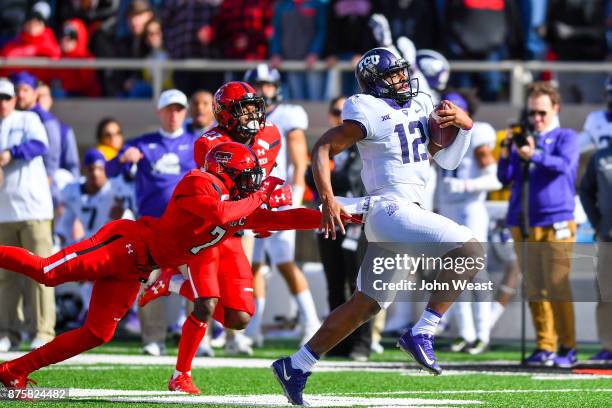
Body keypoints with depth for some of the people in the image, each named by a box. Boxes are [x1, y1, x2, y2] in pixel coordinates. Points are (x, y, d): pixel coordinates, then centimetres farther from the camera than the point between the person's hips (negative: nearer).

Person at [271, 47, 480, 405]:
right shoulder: (371, 113, -8)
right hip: (391, 210, -9)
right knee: (470, 251, -20)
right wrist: (328, 200, -18)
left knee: (366, 305, 14)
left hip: (407, 213, 9)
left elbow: (447, 160, 16)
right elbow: (323, 148, -7)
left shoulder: (420, 107, 16)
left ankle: (297, 366, 19)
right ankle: (422, 334, -20)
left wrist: (464, 125, -3)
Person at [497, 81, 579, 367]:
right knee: (534, 290, 4)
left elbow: (564, 164, -14)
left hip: (555, 224, -5)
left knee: (558, 289, -9)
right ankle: (545, 347, 8)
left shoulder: (566, 138, 6)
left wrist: (535, 155, -31)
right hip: (522, 225, 5)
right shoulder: (523, 139, 18)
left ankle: (567, 347, -4)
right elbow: (504, 177, 11)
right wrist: (506, 152, -7)